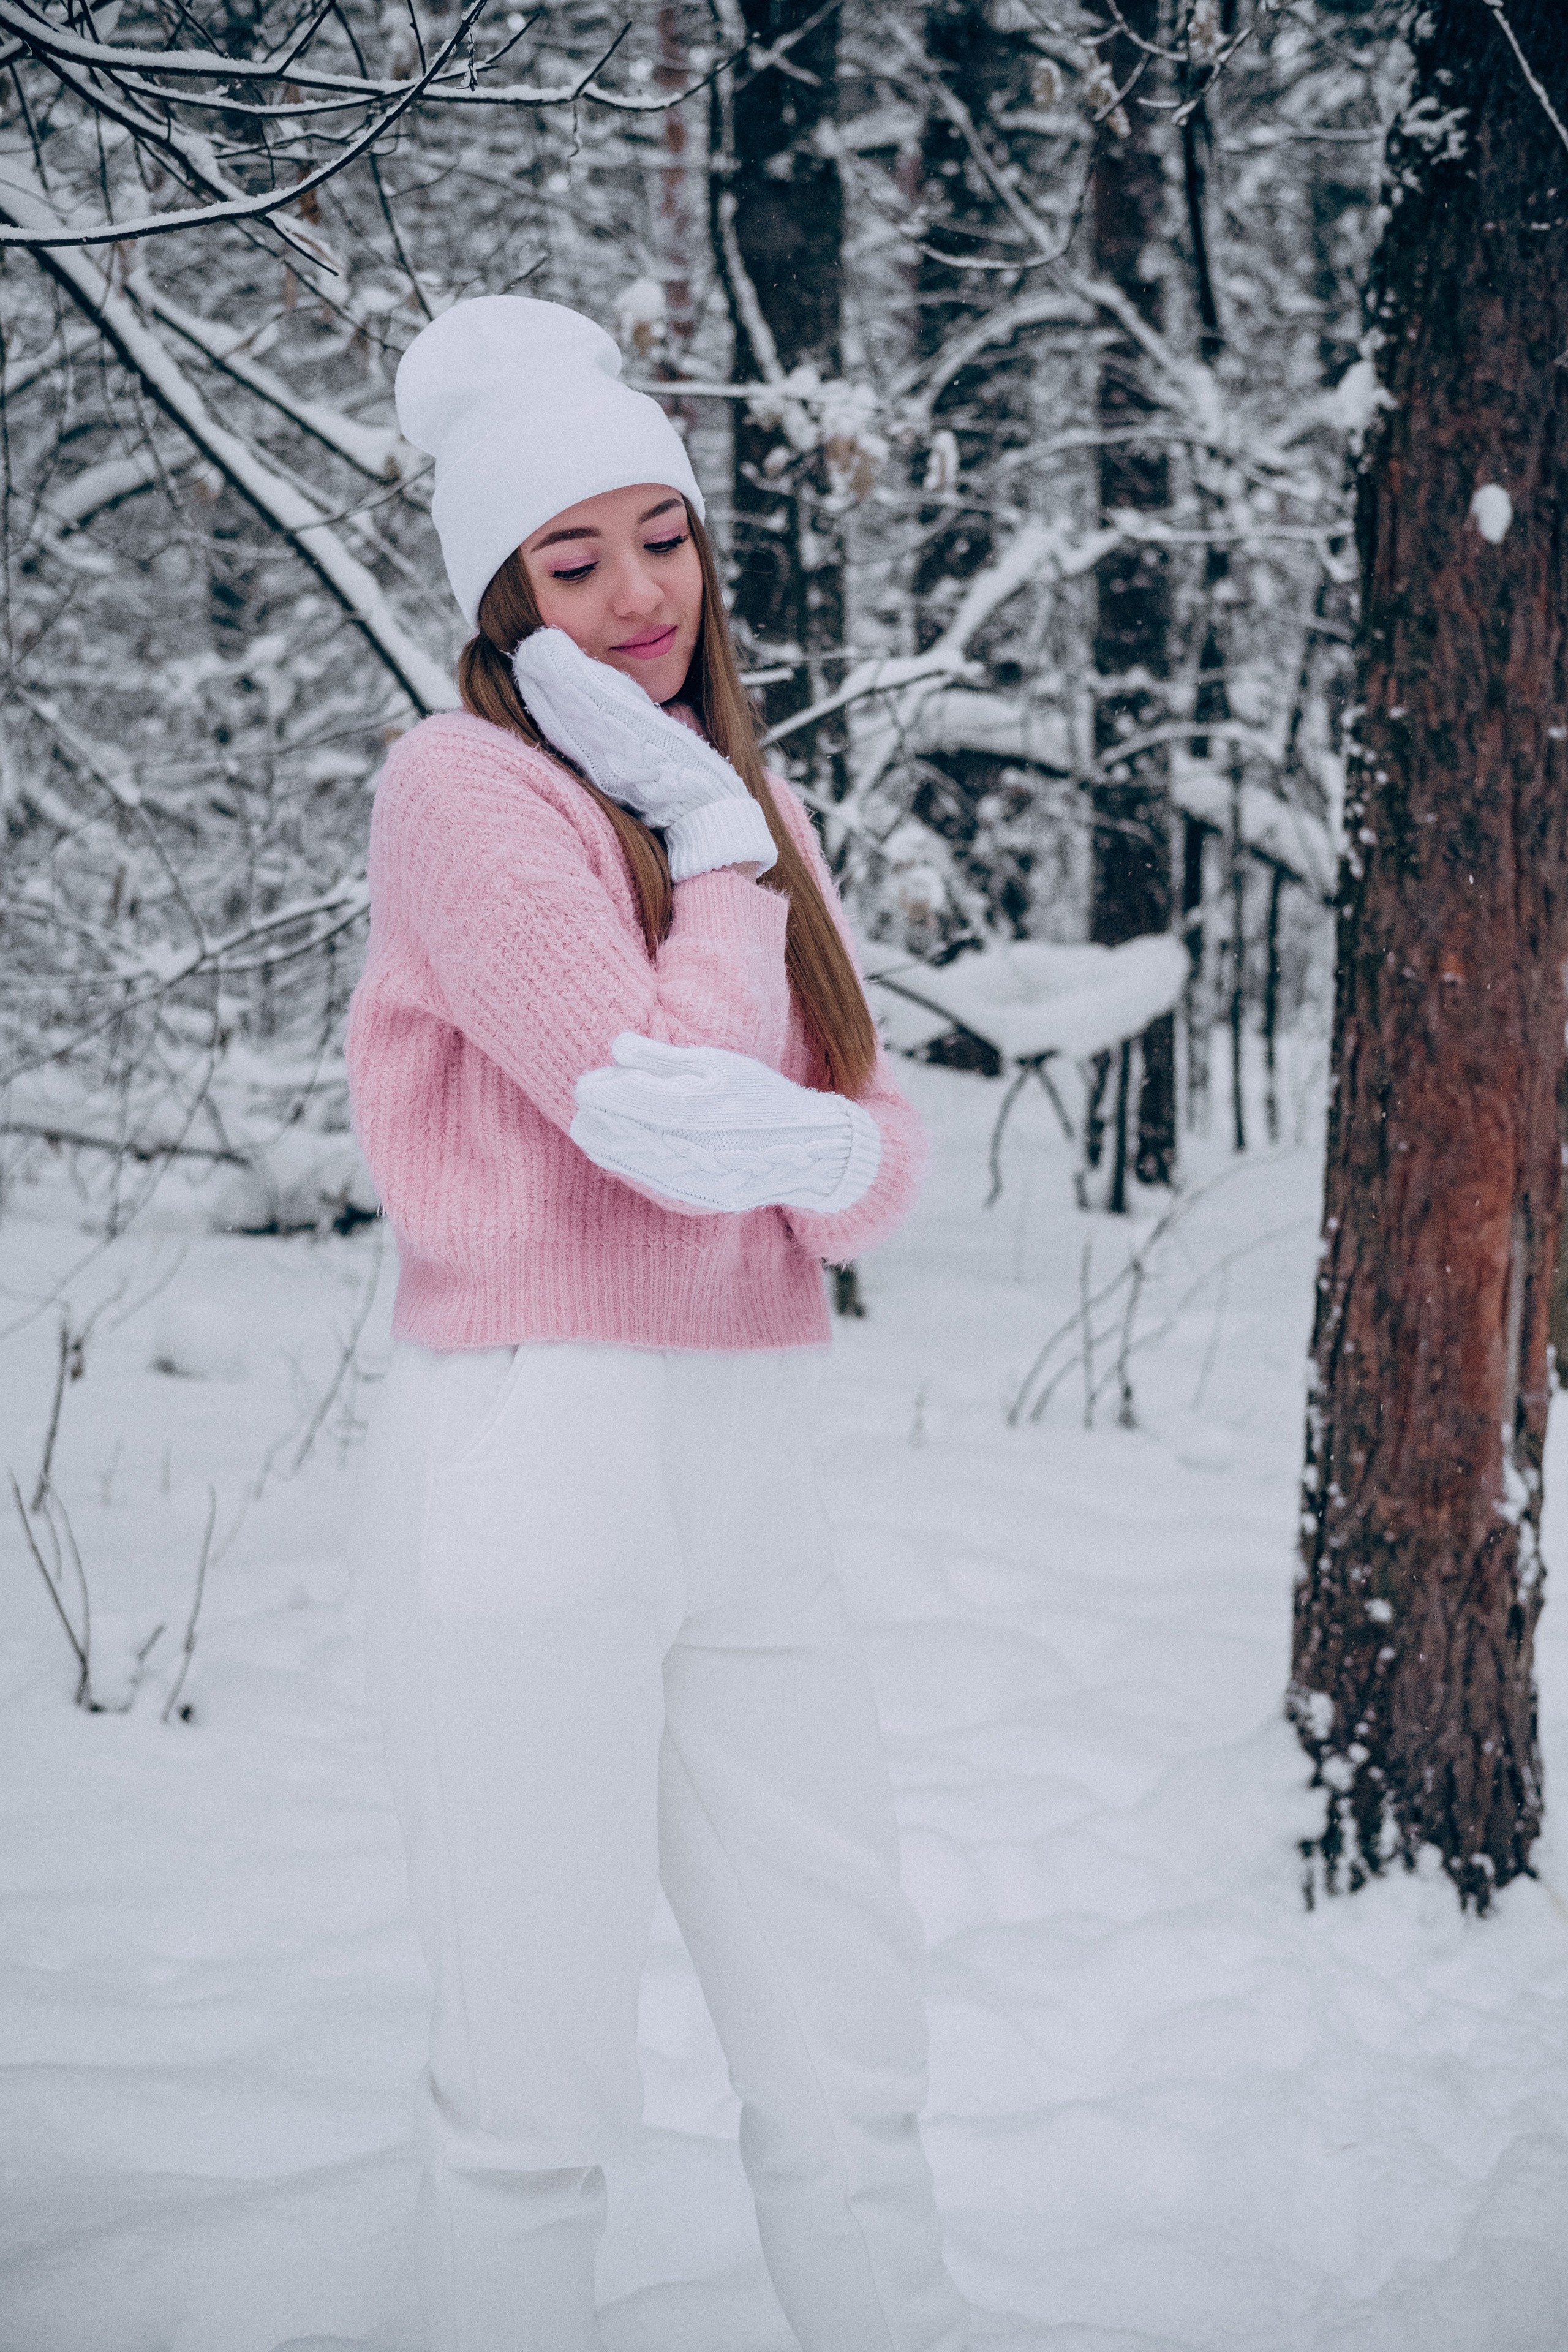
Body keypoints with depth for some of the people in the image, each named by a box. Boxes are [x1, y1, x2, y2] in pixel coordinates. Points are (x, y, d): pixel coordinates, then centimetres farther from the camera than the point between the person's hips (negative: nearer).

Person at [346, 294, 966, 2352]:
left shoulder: (743, 807, 18)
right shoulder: (466, 785, -4)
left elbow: (880, 1154, 8)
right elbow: (657, 1114, -14)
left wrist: (812, 1152, -13)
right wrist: (721, 851, -2)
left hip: (749, 1475, 7)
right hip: (533, 1465, -6)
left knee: (852, 2043, 9)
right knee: (538, 2079, -1)